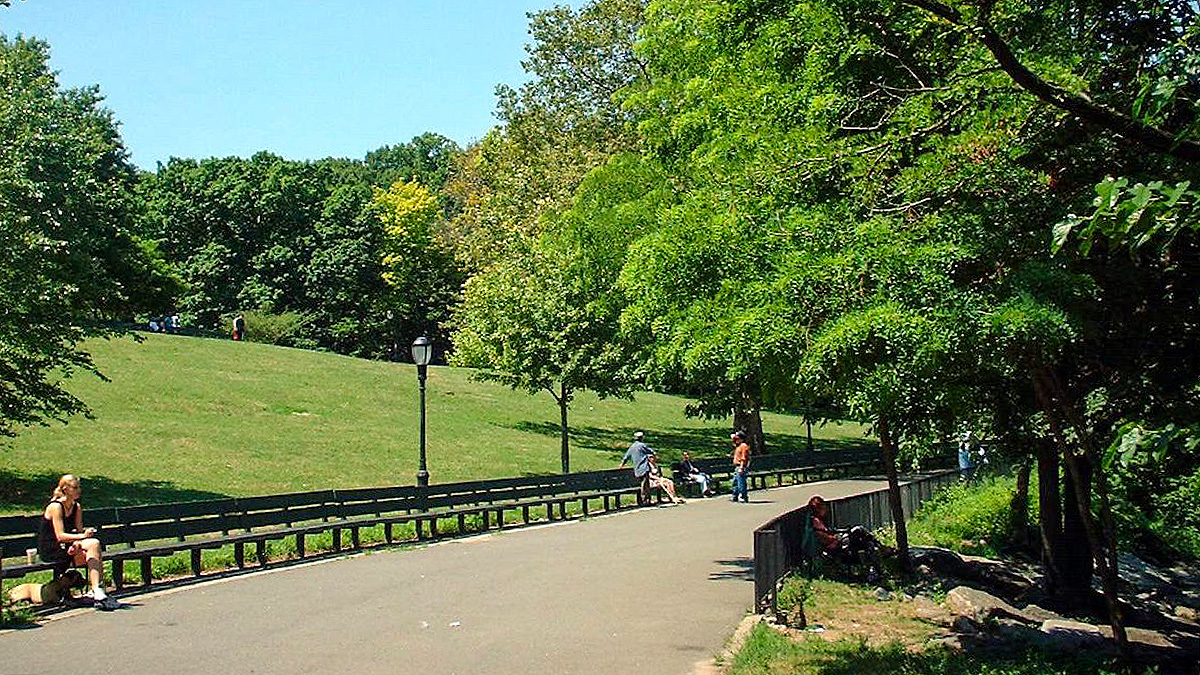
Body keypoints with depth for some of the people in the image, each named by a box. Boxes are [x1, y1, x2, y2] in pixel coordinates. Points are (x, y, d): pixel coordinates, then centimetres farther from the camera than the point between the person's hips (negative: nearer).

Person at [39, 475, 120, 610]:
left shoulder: (77, 507, 9)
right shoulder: (56, 506, -13)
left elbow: (79, 530, 2)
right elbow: (60, 536, -21)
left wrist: (77, 543, -20)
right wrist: (82, 536, -32)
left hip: (66, 547, 7)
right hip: (51, 550, -7)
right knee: (93, 544, -26)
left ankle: (98, 593, -26)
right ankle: (98, 593, -28)